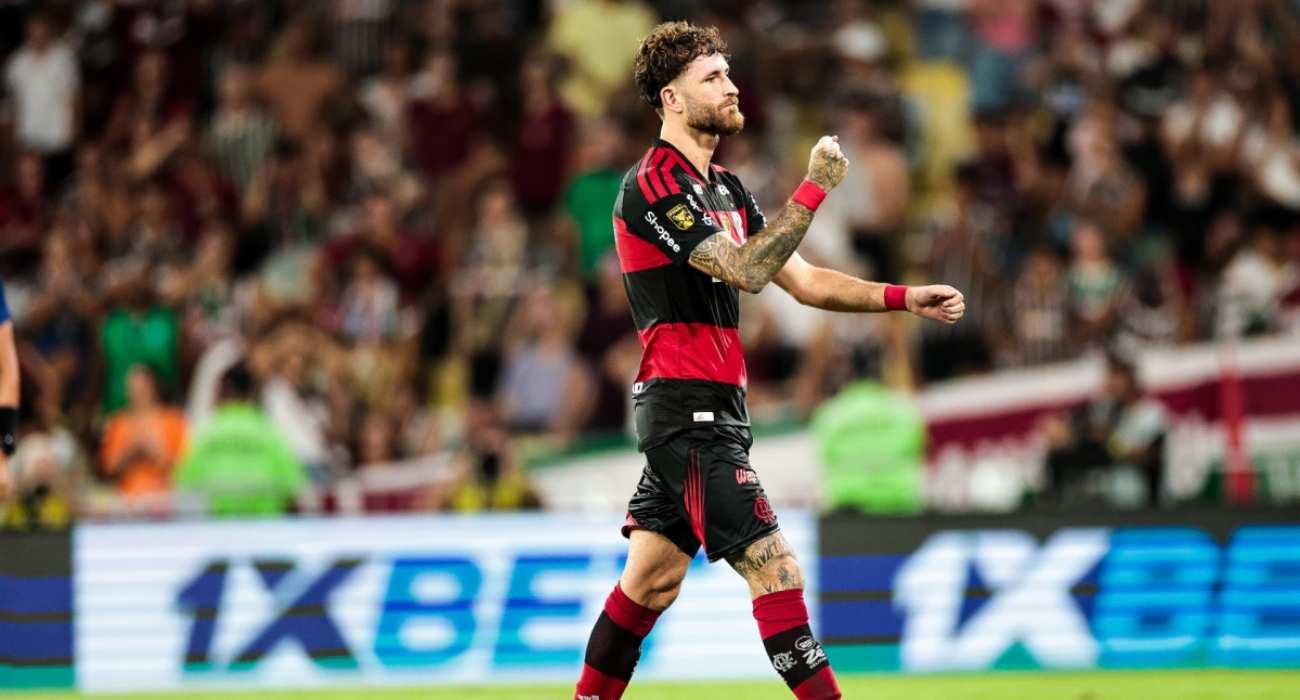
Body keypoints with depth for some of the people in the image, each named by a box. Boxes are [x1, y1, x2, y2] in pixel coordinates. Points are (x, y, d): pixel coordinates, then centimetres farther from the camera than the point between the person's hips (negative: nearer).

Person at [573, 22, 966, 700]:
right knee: (775, 572, -15)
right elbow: (745, 271, -23)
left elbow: (804, 281, 17)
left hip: (715, 408, 10)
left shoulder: (726, 189, 17)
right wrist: (815, 187, -20)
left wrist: (906, 298, 7)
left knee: (652, 580, 14)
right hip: (688, 408, -10)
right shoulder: (653, 185, -13)